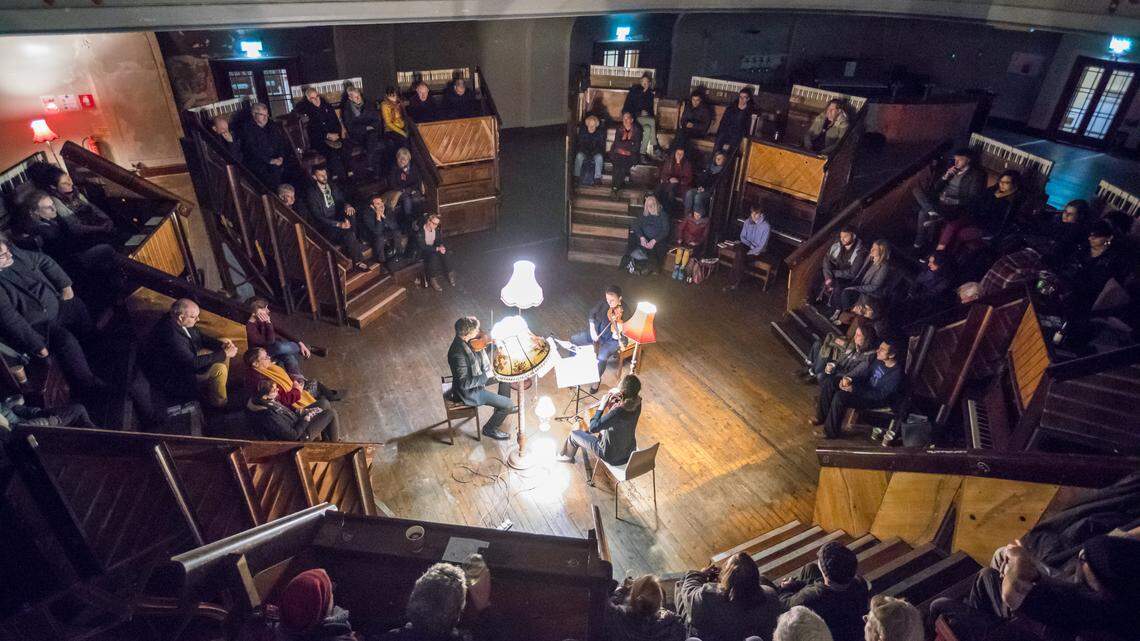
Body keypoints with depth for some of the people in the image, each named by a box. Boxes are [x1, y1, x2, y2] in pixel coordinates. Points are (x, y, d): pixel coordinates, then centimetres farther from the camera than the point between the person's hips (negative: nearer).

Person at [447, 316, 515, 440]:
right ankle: (489, 429, 17)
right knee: (509, 404, -8)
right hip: (469, 391, -9)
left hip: (477, 375, 9)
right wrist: (486, 376, -29)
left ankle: (503, 408, 36)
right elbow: (464, 383, -33)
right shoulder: (458, 354, -37)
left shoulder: (468, 339, -13)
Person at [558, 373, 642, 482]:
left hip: (613, 456, -7)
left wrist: (602, 406, -22)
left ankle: (568, 456, 49)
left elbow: (593, 428, -28)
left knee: (575, 434, 15)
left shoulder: (619, 411, -38)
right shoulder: (636, 402, -16)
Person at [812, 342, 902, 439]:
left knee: (840, 396, -29)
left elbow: (879, 395, -26)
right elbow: (864, 371, 6)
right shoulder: (879, 360, -5)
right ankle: (822, 417, 15)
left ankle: (831, 432, -12)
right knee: (828, 386, -2)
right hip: (866, 386, 8)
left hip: (875, 400, -8)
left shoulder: (896, 374, -27)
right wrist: (849, 378, -13)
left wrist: (854, 390, -29)